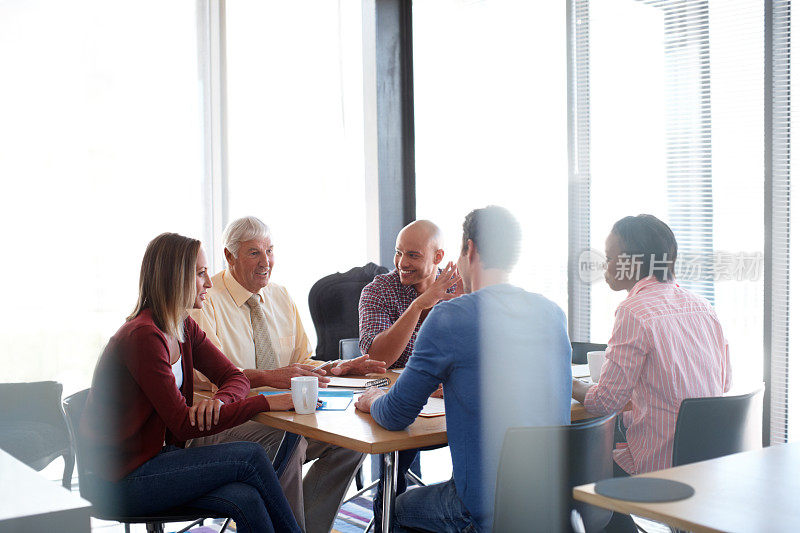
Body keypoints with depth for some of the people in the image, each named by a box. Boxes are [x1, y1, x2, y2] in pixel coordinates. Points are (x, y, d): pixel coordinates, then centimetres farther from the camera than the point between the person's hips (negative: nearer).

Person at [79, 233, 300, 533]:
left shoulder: (184, 329, 8)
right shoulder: (143, 336, -21)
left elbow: (233, 377, 8)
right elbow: (184, 425, -22)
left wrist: (219, 400, -17)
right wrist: (264, 403, -21)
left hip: (157, 457, 7)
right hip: (121, 482, -7)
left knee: (247, 500, -19)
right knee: (249, 457, -16)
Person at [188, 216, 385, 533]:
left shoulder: (281, 298, 15)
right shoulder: (205, 299, -7)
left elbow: (301, 362, 17)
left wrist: (335, 368, -4)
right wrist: (269, 377, -32)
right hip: (221, 423, -6)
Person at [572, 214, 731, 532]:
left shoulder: (635, 312, -17)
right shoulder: (702, 306, 6)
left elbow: (607, 400, -16)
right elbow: (723, 383, 14)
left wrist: (574, 388, 6)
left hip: (660, 464, -8)